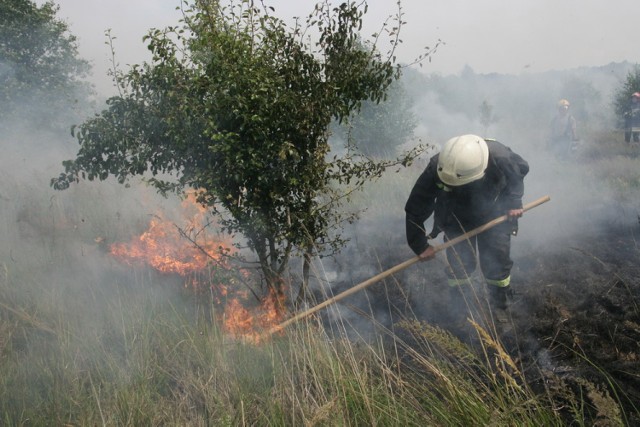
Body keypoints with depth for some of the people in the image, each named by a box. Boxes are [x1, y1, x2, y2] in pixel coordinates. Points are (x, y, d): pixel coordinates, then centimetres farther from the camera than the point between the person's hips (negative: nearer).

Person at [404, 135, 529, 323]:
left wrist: (514, 201, -15)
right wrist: (420, 245, -18)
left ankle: (500, 309, 28)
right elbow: (415, 210, -23)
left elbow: (521, 169, -9)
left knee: (497, 263, 3)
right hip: (456, 220, 0)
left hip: (493, 215, 0)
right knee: (458, 265, -5)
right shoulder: (435, 170, -38)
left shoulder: (500, 157, -38)